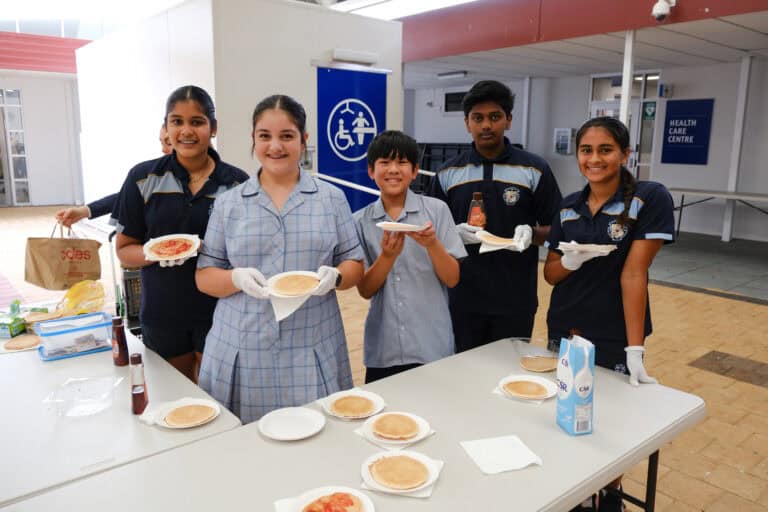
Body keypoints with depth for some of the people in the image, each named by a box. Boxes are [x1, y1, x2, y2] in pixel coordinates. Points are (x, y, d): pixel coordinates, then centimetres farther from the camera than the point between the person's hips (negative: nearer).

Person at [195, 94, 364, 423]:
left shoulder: (331, 198, 6)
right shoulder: (228, 204, 6)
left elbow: (354, 264, 7)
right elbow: (204, 277, 5)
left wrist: (334, 276, -15)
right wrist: (238, 278, -15)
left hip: (313, 350, 0)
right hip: (242, 351, 0)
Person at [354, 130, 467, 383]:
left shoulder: (436, 209, -4)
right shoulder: (361, 221, 0)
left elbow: (453, 279, -4)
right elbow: (365, 290, -3)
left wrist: (432, 244, -22)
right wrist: (388, 255, -20)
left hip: (432, 346, -1)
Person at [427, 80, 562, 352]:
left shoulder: (535, 170, -1)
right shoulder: (448, 174, 4)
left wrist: (532, 233, -19)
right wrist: (454, 233, -12)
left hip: (515, 299, -1)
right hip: (461, 298, 2)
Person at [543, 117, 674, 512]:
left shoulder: (650, 198, -11)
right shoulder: (568, 207, 2)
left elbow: (633, 273, -17)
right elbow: (550, 273, 5)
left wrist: (635, 348, -18)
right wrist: (572, 260, -18)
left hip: (615, 339, -4)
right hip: (564, 334, 4)